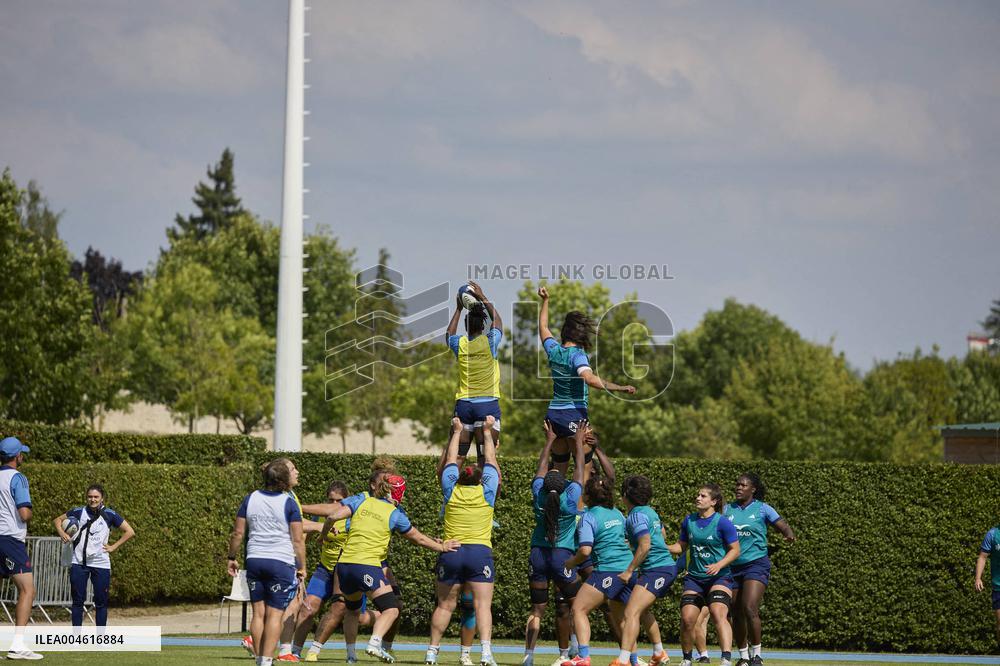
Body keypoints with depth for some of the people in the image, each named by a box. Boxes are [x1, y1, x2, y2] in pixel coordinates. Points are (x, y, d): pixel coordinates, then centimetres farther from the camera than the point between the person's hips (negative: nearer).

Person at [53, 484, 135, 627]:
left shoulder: (109, 515, 0)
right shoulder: (79, 512, 5)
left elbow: (130, 532, 3)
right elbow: (58, 520, 17)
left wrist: (113, 547, -3)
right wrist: (62, 533, -1)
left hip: (100, 564, -1)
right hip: (79, 563, 1)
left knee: (101, 602, 2)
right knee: (78, 600, 1)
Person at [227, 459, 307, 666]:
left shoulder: (250, 499, 5)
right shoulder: (289, 503, -8)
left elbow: (238, 533, 7)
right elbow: (297, 540, -8)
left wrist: (232, 558, 18)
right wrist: (302, 567, 1)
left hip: (254, 561, 4)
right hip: (282, 563, -4)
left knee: (258, 613, 10)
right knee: (275, 614, -1)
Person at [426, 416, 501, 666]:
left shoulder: (451, 491, 10)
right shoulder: (486, 491, 7)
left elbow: (451, 460, 24)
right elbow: (490, 459, 20)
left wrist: (457, 432, 35)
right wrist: (487, 431, 32)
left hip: (450, 552, 2)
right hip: (480, 552, -2)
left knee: (445, 605, 8)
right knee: (483, 605, -9)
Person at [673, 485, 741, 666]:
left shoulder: (722, 523, -9)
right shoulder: (689, 521, 6)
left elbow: (735, 550, -7)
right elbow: (681, 546, 16)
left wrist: (719, 565, -20)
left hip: (719, 577, -5)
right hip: (694, 578, 5)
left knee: (718, 614, -25)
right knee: (687, 618, -5)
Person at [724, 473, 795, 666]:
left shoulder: (762, 509, 0)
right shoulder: (728, 509, 8)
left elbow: (783, 526, 0)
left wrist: (789, 534, -23)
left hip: (756, 564, -4)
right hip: (732, 566, 4)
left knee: (750, 608, -18)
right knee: (736, 614, 6)